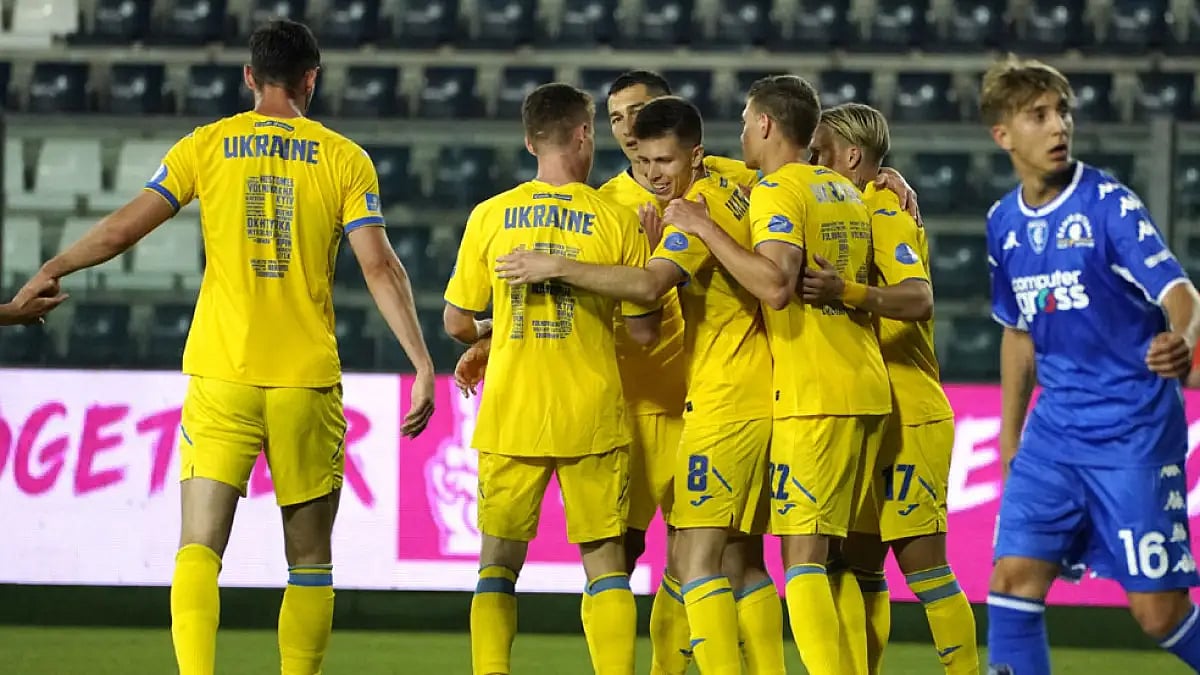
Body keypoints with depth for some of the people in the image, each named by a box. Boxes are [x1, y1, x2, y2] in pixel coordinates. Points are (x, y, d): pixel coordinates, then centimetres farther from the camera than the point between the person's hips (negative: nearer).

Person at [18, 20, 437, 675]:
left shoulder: (205, 147, 5)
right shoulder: (345, 160, 3)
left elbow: (120, 229, 2)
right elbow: (379, 267, -5)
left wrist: (48, 274, 15)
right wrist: (422, 365, -3)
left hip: (220, 377, 0)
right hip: (308, 378, 0)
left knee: (199, 549, -4)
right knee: (309, 563, 10)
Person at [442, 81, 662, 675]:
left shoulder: (489, 216, 0)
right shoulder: (616, 221, -3)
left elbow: (457, 324, 5)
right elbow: (645, 331, 0)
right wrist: (650, 255, 15)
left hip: (510, 414, 1)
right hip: (592, 415, -1)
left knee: (498, 564, 7)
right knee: (604, 561, 5)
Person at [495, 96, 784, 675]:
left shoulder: (699, 207, -15)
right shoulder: (730, 189, 12)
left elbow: (649, 284, -29)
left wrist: (557, 268, -23)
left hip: (724, 403, -10)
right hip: (759, 398, 10)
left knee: (697, 555, -13)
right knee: (742, 559, 12)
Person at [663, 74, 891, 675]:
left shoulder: (778, 188, -8)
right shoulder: (845, 192, 17)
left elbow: (776, 284, -23)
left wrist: (704, 227, -15)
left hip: (814, 395, -8)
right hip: (868, 390, 8)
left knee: (802, 553, -10)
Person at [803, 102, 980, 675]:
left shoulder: (885, 216, -12)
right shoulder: (860, 214, 16)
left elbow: (919, 299, -26)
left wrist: (846, 292, -41)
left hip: (909, 418, -9)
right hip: (873, 420, 9)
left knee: (921, 562, -9)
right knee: (858, 563, 9)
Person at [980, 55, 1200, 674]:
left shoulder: (1109, 205, -12)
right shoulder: (1003, 223, 6)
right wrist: (1010, 436, 21)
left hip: (1135, 432, -5)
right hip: (1054, 433, 5)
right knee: (1013, 577, -8)